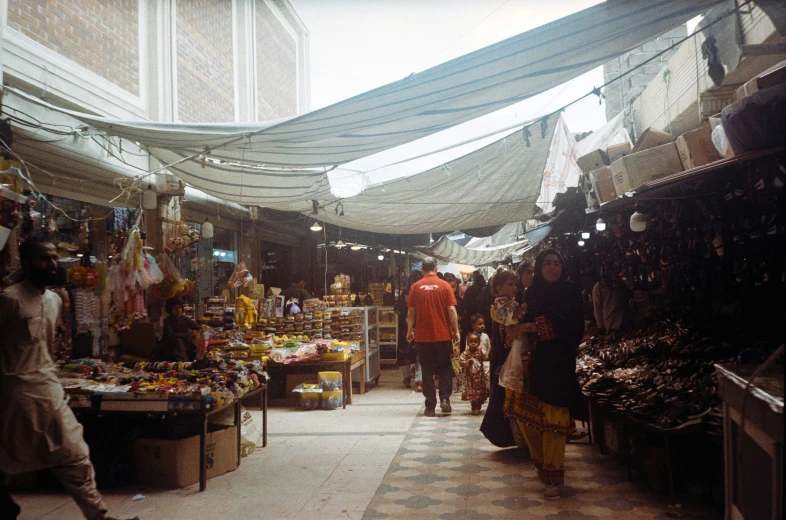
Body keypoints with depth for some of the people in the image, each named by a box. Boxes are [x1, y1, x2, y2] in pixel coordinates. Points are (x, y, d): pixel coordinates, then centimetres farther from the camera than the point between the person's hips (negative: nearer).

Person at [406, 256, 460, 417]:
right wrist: (456, 331, 2)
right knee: (445, 368, 14)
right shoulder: (444, 285, -3)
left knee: (427, 372, 7)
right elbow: (451, 310, -5)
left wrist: (410, 331, 10)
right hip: (443, 335, -1)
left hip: (422, 336, 1)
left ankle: (430, 407, 7)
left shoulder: (415, 287, -1)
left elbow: (411, 311, 0)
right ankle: (444, 399, 2)